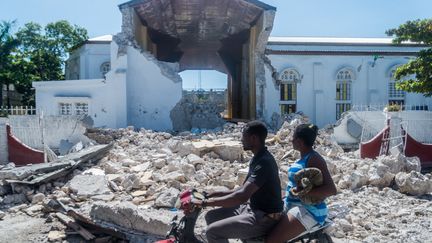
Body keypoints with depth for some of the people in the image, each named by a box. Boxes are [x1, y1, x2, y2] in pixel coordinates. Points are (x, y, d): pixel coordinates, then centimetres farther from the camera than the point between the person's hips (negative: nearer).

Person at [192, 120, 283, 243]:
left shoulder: (264, 162, -24)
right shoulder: (258, 158, 8)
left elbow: (242, 196, -32)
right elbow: (245, 189, 17)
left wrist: (205, 203, -28)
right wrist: (220, 193, 7)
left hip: (265, 218, -10)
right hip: (254, 209, 10)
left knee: (213, 231, -17)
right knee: (211, 216, 7)